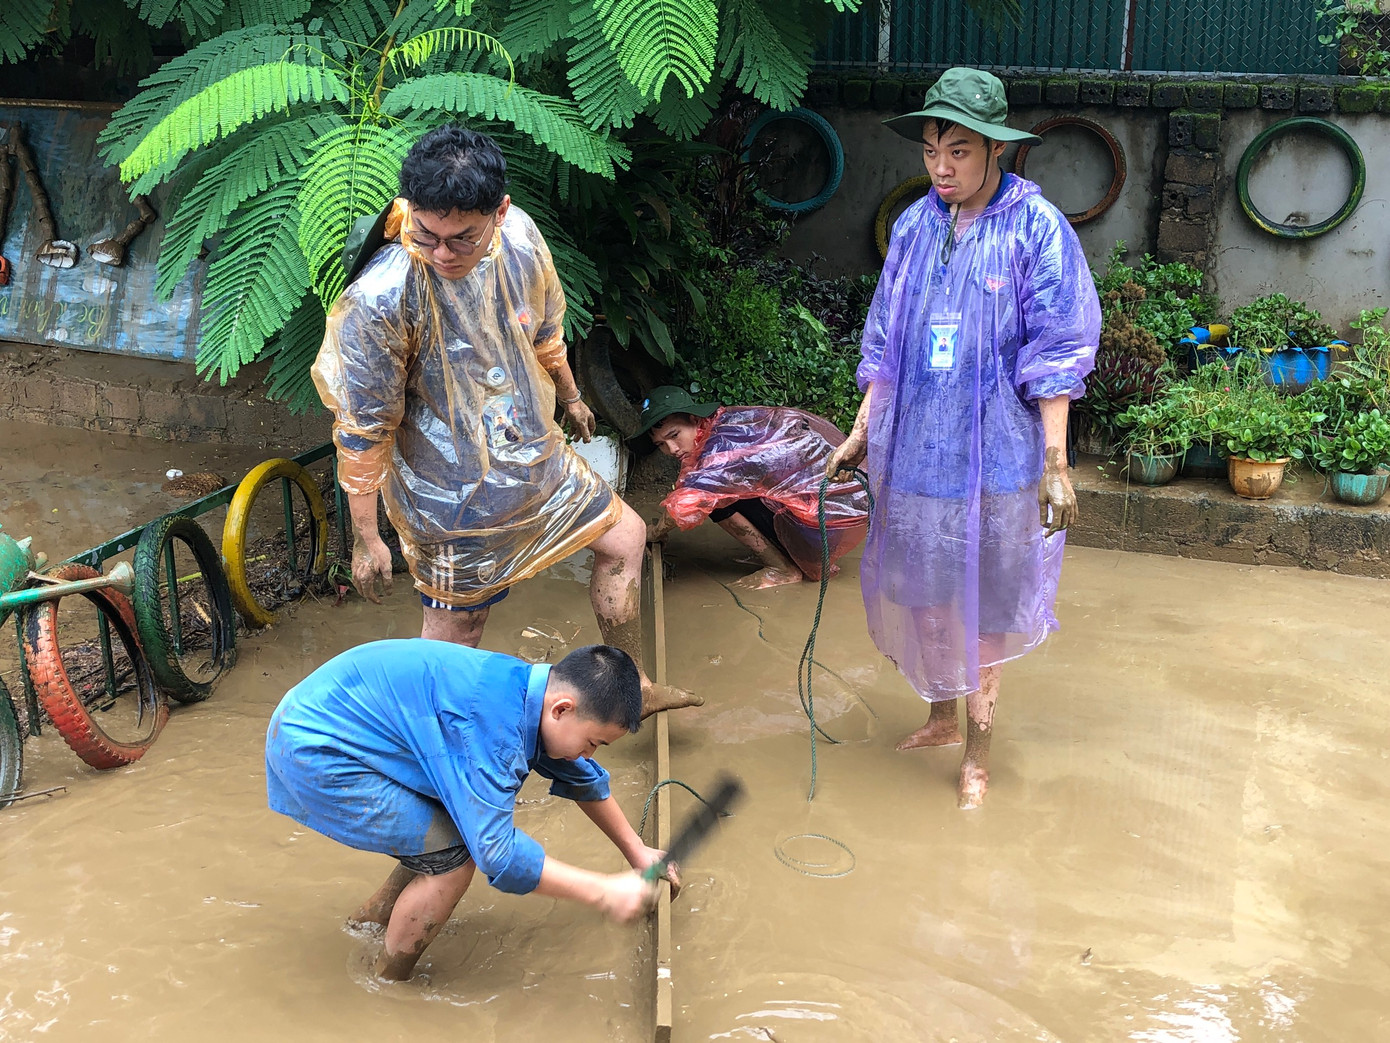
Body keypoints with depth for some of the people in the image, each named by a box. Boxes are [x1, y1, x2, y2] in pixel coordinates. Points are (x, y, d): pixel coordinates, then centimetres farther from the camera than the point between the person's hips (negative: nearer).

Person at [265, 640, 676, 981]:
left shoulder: (534, 691, -1)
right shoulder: (492, 720, -30)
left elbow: (582, 777, 18)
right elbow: (497, 853, -30)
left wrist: (637, 852, 22)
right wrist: (604, 891, -25)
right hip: (314, 756, -9)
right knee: (454, 855, -11)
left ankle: (368, 922, 29)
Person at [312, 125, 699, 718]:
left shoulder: (520, 237, -11)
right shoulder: (380, 300, -29)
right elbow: (362, 429, -21)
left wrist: (569, 396, 27)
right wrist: (365, 539, -15)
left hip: (537, 460, 7)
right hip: (456, 498, -7)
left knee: (624, 538, 19)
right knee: (457, 630, 3)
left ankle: (628, 687, 40)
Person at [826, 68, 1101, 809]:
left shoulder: (1035, 228, -10)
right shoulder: (915, 227, 3)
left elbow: (1054, 356, -10)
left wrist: (1055, 463, -12)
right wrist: (862, 430, 10)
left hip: (994, 455, -4)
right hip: (916, 445, 5)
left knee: (981, 607, 6)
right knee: (920, 592, 15)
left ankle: (976, 754, 22)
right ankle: (942, 718, 37)